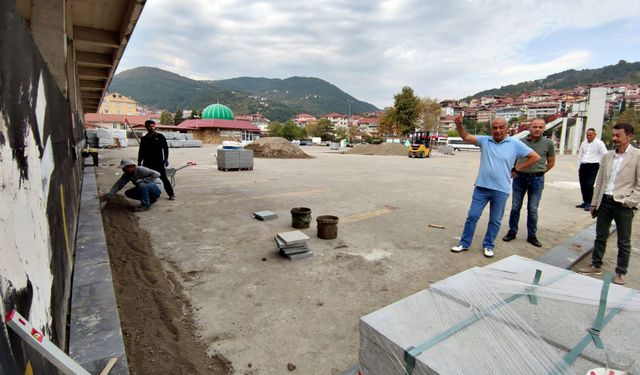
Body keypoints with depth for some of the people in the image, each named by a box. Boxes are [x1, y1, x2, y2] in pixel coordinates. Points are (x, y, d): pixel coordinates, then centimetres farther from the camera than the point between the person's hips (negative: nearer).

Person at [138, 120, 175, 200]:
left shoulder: (160, 137, 1)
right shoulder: (144, 139, 11)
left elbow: (165, 148, -1)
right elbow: (141, 152, 15)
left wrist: (166, 159, -10)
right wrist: (139, 162, 13)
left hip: (159, 163, -4)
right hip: (147, 163, 4)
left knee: (163, 178, -3)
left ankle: (171, 194, 4)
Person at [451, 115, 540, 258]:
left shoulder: (515, 144, -2)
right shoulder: (484, 140, 2)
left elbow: (535, 157, 3)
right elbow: (466, 137, -6)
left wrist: (516, 168, -2)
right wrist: (459, 125, -24)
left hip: (501, 190, 0)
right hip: (482, 187, 1)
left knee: (495, 220, 11)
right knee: (472, 216, 4)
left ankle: (488, 246, 27)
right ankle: (464, 244, 16)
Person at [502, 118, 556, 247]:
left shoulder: (548, 143, -1)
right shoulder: (521, 142, 2)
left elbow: (551, 162, 8)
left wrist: (539, 172, 6)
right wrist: (513, 171, 6)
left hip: (537, 180, -1)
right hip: (519, 178, 1)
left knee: (533, 209, 6)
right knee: (515, 207, 7)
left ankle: (532, 236, 18)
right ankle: (512, 232, 19)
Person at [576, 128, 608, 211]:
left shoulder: (599, 143, -3)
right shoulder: (584, 143, 14)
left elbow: (605, 155, -5)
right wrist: (579, 165, 17)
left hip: (593, 166, -6)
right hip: (583, 166, 6)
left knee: (589, 185, -13)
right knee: (583, 185, 8)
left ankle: (588, 203, -3)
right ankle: (585, 202, 20)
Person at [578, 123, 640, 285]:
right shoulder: (608, 156, 8)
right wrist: (594, 203, 11)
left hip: (623, 205, -5)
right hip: (605, 202, 5)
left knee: (624, 242, 7)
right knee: (600, 237, 14)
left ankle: (620, 272, 19)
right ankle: (596, 265, 26)